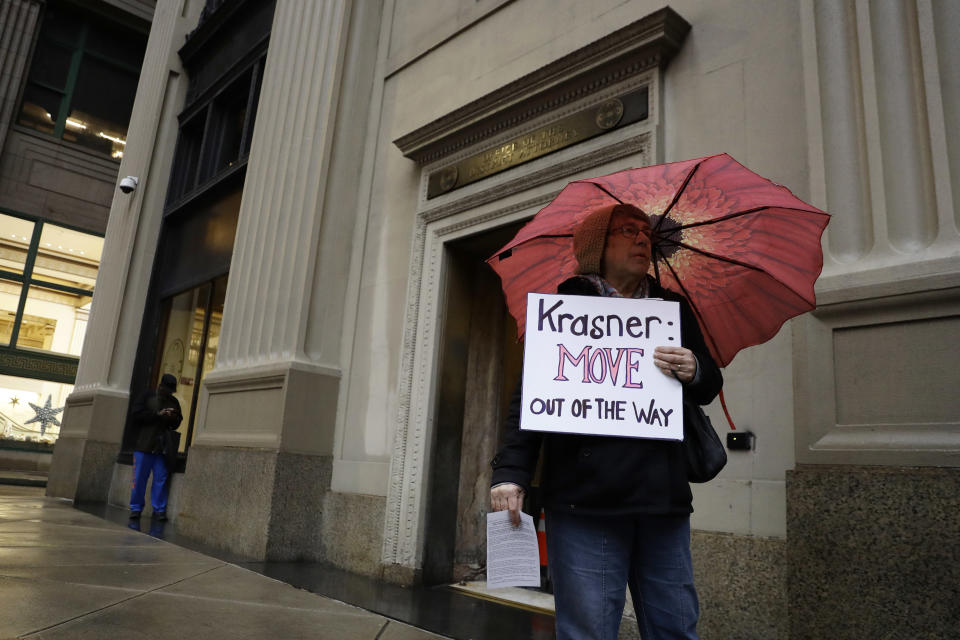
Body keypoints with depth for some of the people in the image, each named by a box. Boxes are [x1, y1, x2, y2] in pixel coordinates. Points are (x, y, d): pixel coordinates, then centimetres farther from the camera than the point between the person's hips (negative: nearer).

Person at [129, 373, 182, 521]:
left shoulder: (174, 402, 15)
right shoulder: (147, 397, 6)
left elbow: (178, 422, 17)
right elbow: (137, 415, -6)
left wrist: (173, 418, -6)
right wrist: (158, 414, -13)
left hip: (163, 448, 2)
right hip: (144, 446, -2)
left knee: (161, 479, -1)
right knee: (139, 478, 0)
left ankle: (159, 509, 5)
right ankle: (136, 508, 12)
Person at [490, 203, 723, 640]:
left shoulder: (673, 310, 18)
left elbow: (709, 388, 20)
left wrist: (696, 372, -5)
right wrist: (510, 471, -12)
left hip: (664, 500, 4)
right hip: (585, 499, -4)